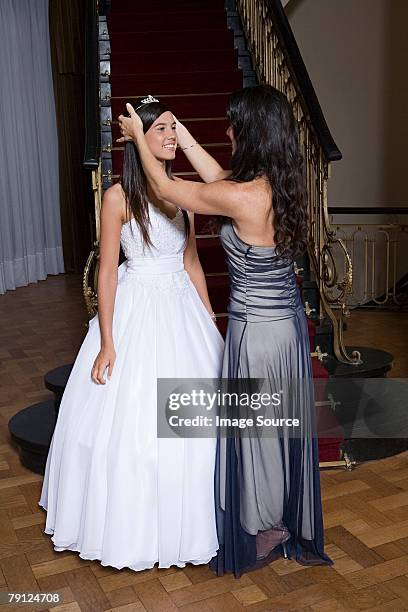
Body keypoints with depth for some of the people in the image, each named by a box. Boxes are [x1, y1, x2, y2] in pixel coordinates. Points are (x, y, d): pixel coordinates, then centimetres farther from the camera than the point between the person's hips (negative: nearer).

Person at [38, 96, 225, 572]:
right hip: (135, 311, -5)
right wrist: (107, 343, -13)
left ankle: (182, 520, 34)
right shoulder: (119, 196, -10)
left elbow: (192, 261, 12)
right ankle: (131, 525, 27)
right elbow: (107, 271, -11)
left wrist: (211, 320, 12)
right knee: (127, 421, 3)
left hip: (182, 309, 6)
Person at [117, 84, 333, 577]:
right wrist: (177, 130, 20)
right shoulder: (282, 184, -1)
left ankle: (265, 536, 31)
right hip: (290, 321, 8)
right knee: (285, 424, 22)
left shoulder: (241, 198, -24)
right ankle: (293, 524, 42)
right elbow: (221, 179, 13)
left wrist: (139, 135, 5)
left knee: (254, 430, 11)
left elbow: (164, 188, -11)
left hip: (256, 330, -8)